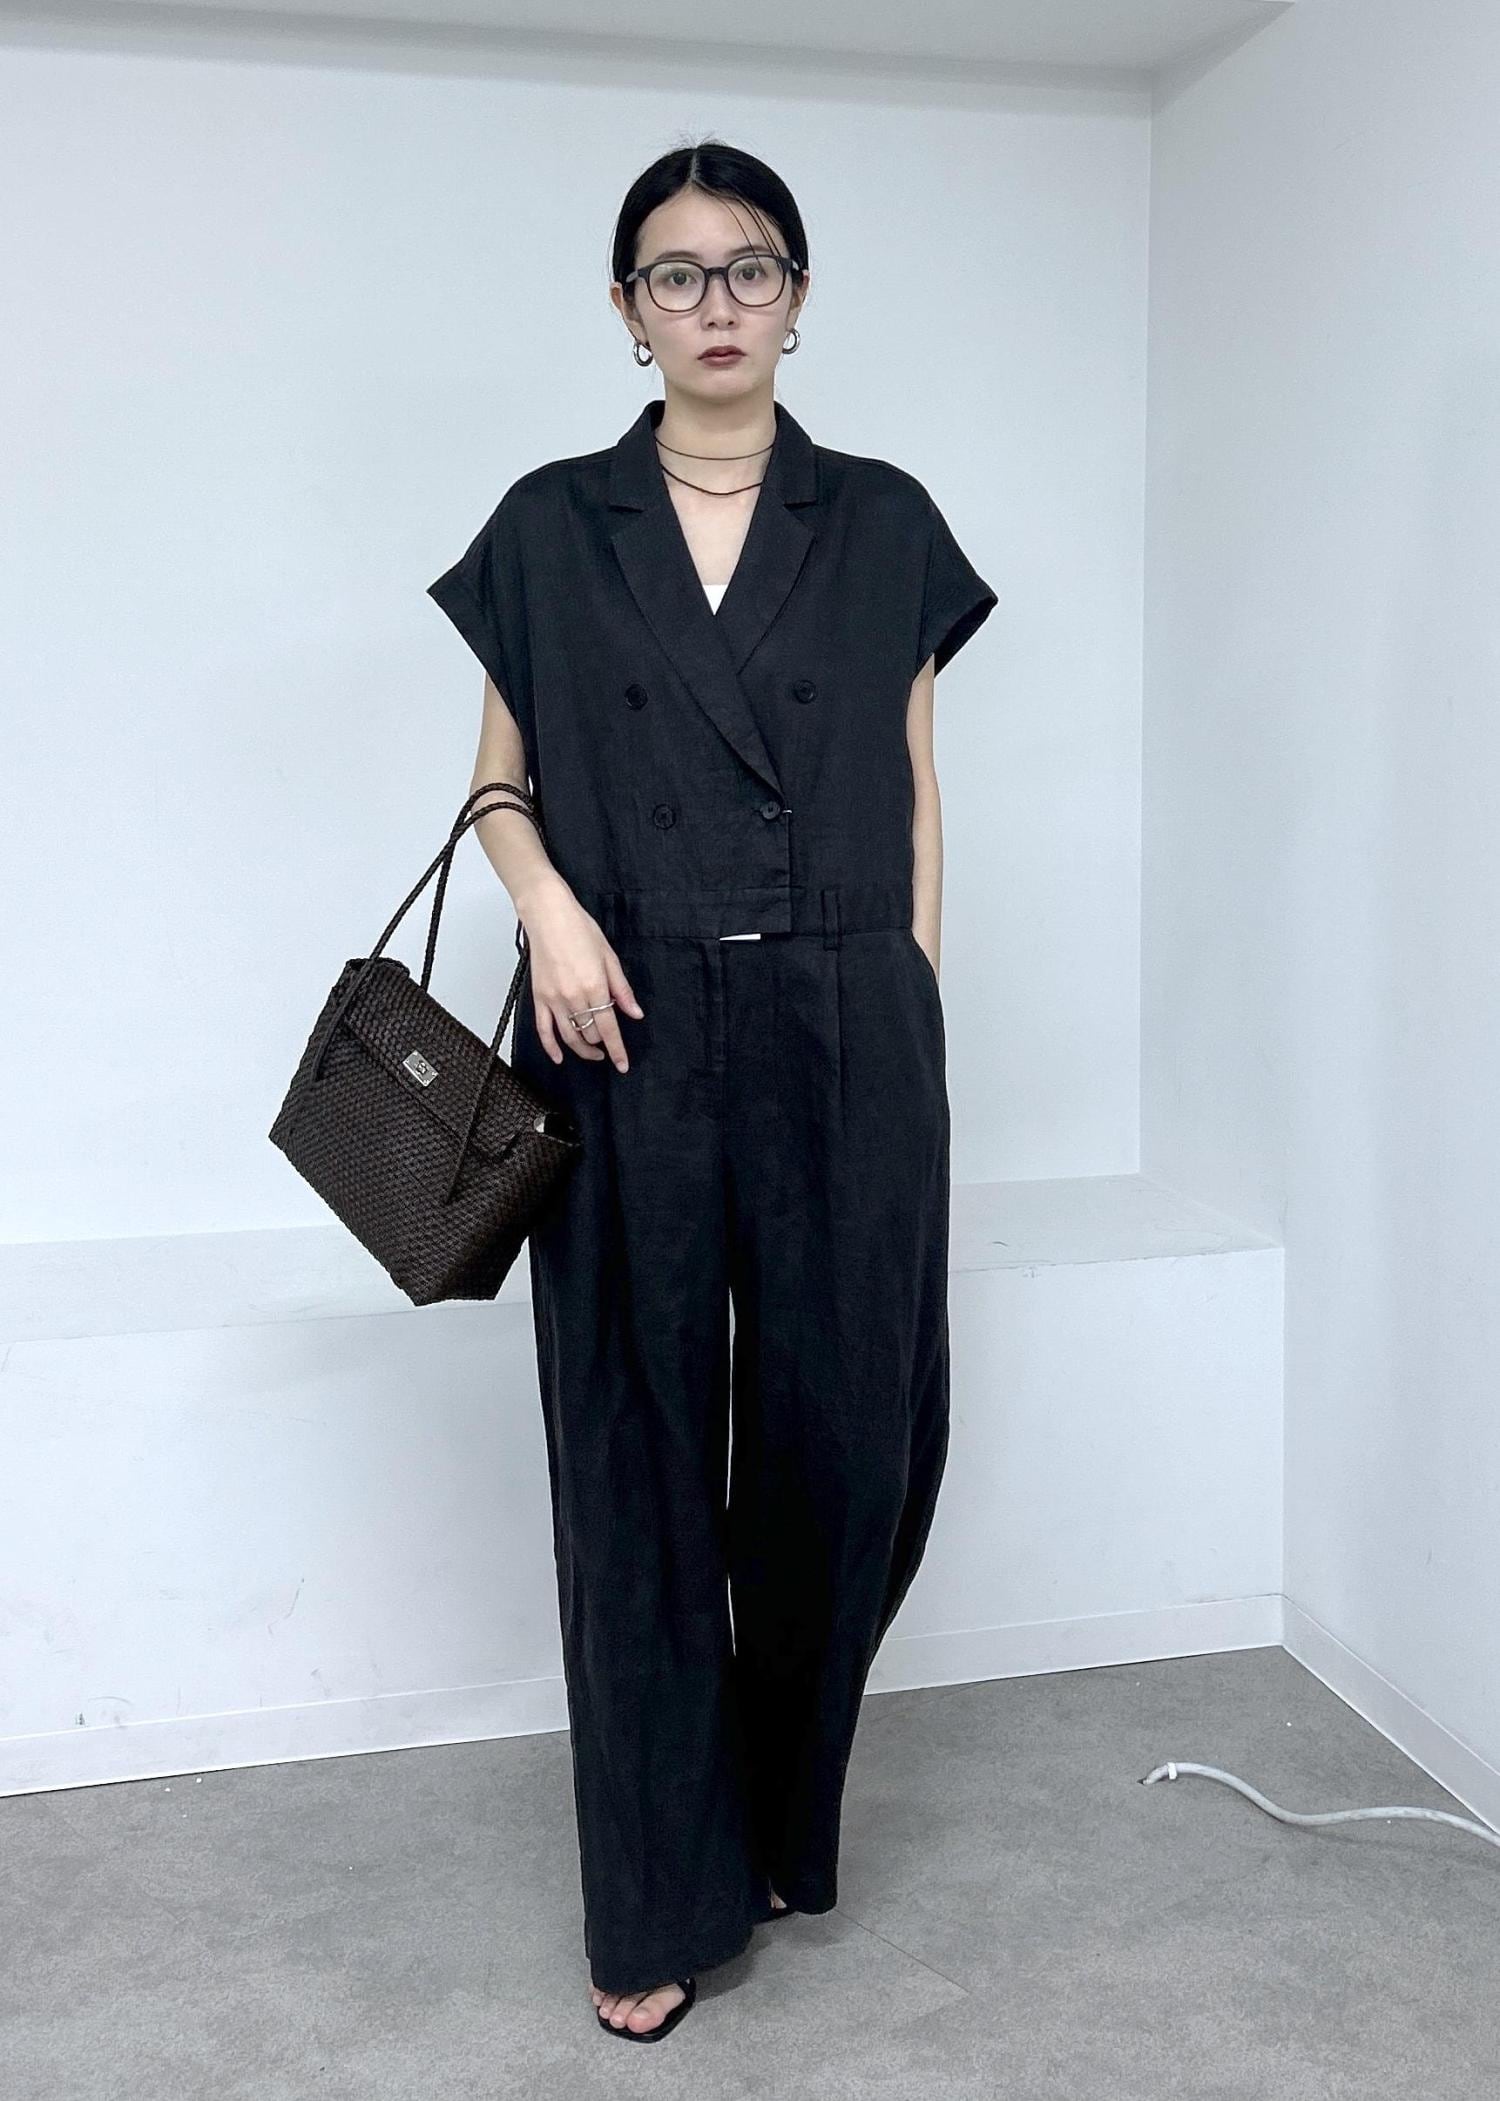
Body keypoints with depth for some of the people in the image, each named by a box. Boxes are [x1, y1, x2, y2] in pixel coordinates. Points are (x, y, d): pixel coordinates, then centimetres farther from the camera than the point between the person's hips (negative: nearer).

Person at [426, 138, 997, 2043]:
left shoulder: (884, 525, 7)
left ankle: (785, 1813, 33)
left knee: (840, 1441, 6)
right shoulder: (550, 527, 6)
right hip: (630, 1044, 0)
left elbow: (914, 793, 9)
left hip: (843, 1042, 1)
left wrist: (912, 1015, 2)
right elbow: (502, 778, 9)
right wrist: (550, 904, -11)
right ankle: (663, 1898, 18)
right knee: (640, 1456, 3)